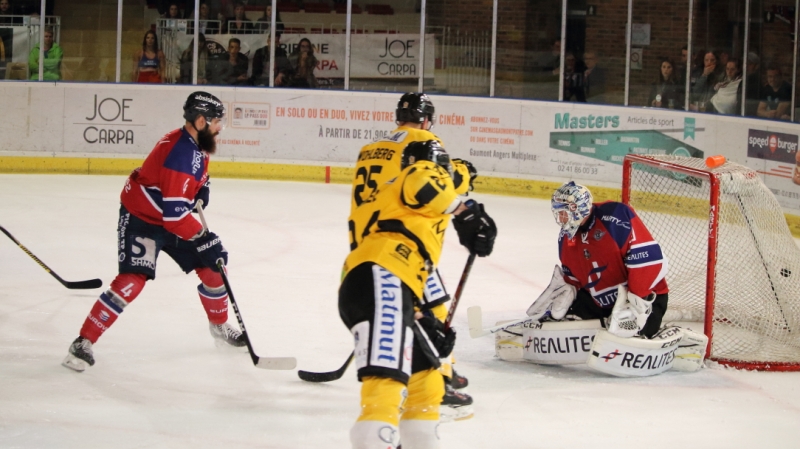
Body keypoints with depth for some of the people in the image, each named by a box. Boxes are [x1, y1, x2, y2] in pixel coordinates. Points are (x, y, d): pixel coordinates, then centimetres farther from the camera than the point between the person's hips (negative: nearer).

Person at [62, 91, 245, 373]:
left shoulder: (196, 143, -1)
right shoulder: (180, 154, -31)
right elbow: (175, 215, -33)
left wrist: (202, 189, 1)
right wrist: (204, 238, -25)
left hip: (172, 217, 9)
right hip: (140, 220, -9)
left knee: (213, 266, 9)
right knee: (133, 280, -22)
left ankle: (219, 326, 32)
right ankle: (84, 342, -14)